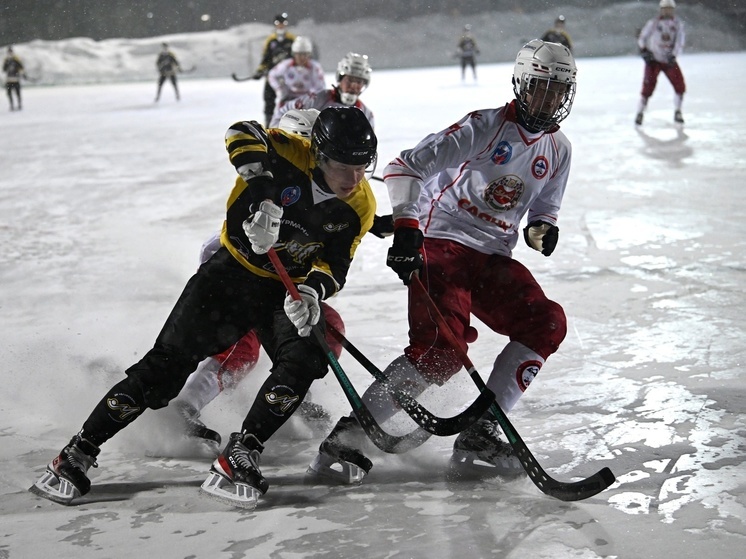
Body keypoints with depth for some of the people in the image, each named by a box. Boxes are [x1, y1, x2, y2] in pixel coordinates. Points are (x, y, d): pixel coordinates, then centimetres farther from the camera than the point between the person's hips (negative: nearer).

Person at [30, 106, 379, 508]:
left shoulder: (359, 207, -11)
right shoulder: (292, 155, -21)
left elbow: (335, 265, -9)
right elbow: (242, 134, -38)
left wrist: (314, 289, -31)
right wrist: (263, 191, -51)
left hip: (287, 290, 3)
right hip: (233, 272, -3)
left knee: (303, 361, -25)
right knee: (169, 362, -8)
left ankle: (237, 460, -17)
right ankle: (77, 455, -1)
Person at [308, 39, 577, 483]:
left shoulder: (558, 149, 11)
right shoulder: (483, 127, -9)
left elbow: (544, 207, 24)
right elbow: (403, 167, -12)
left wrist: (542, 229, -1)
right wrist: (406, 226, -25)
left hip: (494, 261, 7)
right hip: (441, 244, -7)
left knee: (546, 324, -13)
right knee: (440, 350, -25)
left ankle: (478, 434, -7)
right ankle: (346, 439, -22)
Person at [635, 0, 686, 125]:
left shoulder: (678, 24, -1)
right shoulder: (653, 23, -8)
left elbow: (679, 42, -6)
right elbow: (642, 38, 2)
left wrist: (673, 56, -20)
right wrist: (644, 51, -11)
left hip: (669, 60, 3)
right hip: (653, 60, -3)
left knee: (680, 85, -4)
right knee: (648, 87, -11)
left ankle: (677, 113, 12)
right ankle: (640, 113, 4)